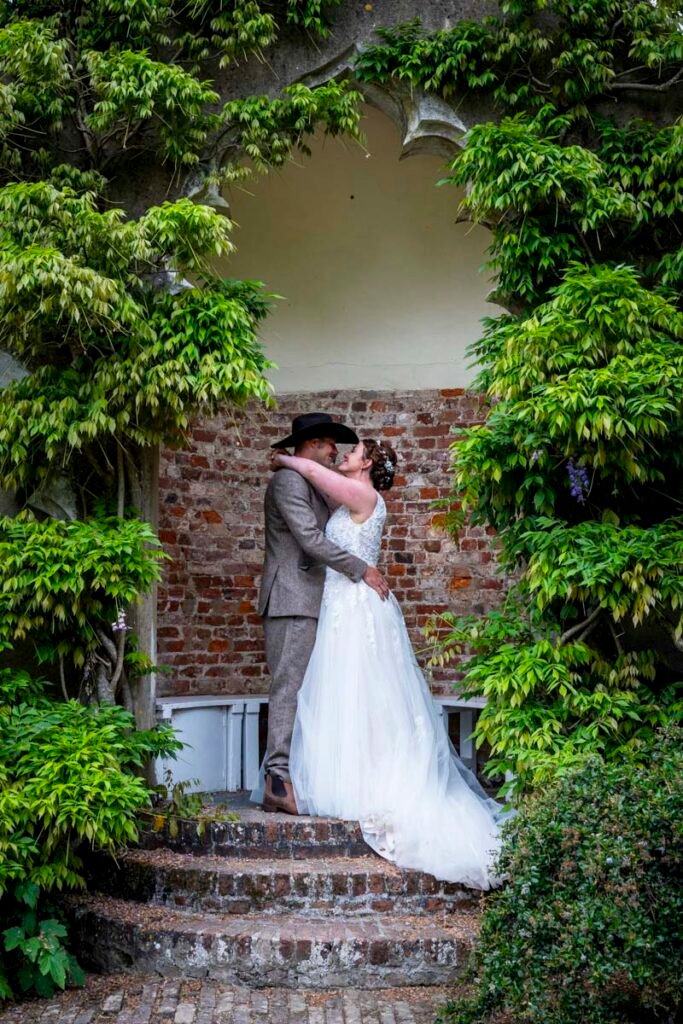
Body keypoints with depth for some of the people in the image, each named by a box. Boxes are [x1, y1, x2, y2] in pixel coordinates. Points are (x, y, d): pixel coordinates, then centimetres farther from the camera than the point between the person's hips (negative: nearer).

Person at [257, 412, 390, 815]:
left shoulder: (314, 487, 23)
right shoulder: (288, 481, -8)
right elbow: (311, 540, -16)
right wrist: (362, 571, -12)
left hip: (310, 603, 9)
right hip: (292, 601, -9)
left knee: (304, 691, 6)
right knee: (290, 688, -11)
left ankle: (288, 778, 8)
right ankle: (279, 780, -9)